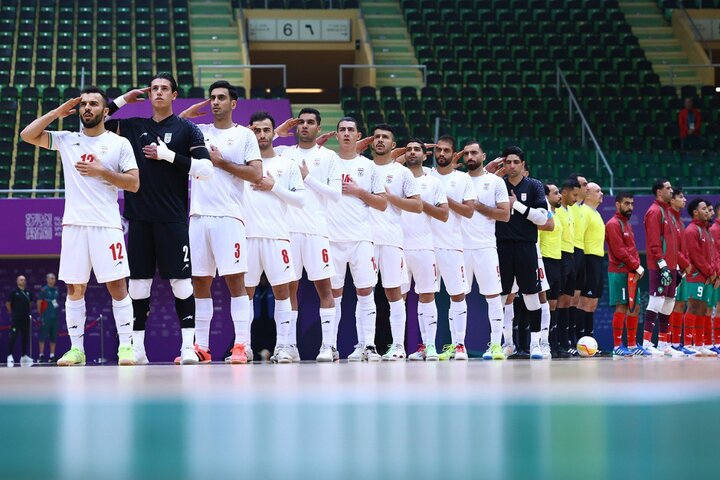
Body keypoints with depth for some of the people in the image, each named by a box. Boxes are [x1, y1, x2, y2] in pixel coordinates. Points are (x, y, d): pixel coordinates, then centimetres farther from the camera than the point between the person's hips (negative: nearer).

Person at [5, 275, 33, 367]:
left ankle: (24, 356, 13)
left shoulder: (28, 292, 10)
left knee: (25, 337, 7)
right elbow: (8, 303, 0)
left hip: (26, 318, 5)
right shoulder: (14, 291, -4)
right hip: (16, 319, -5)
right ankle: (10, 356, -6)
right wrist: (12, 313, 2)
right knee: (13, 336, -9)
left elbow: (31, 303, 23)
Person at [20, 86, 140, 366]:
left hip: (107, 225, -2)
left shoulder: (119, 143, 5)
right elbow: (27, 135, 2)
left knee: (117, 285, -5)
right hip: (74, 225, 3)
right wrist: (58, 112, 4)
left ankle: (126, 346, 0)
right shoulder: (66, 140, 11)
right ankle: (76, 349, 9)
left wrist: (102, 172, -9)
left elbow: (134, 184, 0)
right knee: (75, 287, 4)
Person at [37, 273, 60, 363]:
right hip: (46, 317, -6)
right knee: (43, 335, -5)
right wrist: (40, 313, -7)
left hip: (55, 316, 6)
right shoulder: (44, 290, -4)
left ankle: (52, 355, 10)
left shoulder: (56, 290, 14)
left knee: (54, 336, 6)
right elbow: (39, 302, -5)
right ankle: (41, 355, -4)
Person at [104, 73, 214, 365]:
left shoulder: (187, 129, 2)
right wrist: (122, 100, 11)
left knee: (180, 280, -4)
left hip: (172, 218, -3)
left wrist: (169, 155, -11)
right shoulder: (133, 127, 12)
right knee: (139, 282, 3)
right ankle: (137, 349, 8)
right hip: (139, 217, 3)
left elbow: (206, 170, -6)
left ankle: (189, 346, -2)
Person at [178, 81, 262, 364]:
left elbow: (256, 174, -3)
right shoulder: (198, 132, 16)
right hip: (198, 215, 4)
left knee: (235, 278, -8)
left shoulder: (244, 135, 5)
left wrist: (221, 162, -6)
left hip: (229, 216, -4)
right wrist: (187, 113, 10)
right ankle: (201, 347, 8)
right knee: (199, 280, 4)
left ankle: (242, 346, -8)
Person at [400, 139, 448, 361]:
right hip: (398, 246, 1)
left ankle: (429, 345, -1)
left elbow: (444, 214, 3)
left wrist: (421, 202, -6)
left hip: (424, 246, -1)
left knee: (427, 296, -2)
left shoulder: (433, 182, 10)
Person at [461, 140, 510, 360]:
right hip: (460, 246, 3)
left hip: (485, 246, -3)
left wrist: (479, 206, -7)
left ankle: (496, 344, 0)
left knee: (493, 295, -4)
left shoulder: (495, 181, 5)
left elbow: (505, 214, -1)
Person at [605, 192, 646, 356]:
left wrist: (638, 266, 3)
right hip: (619, 272, -9)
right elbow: (619, 251, -16)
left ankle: (632, 345, 15)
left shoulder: (627, 224, 20)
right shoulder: (613, 224, -8)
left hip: (631, 273, 9)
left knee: (635, 308, 9)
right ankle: (617, 346, -7)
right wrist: (636, 266, -13)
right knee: (622, 307, -10)